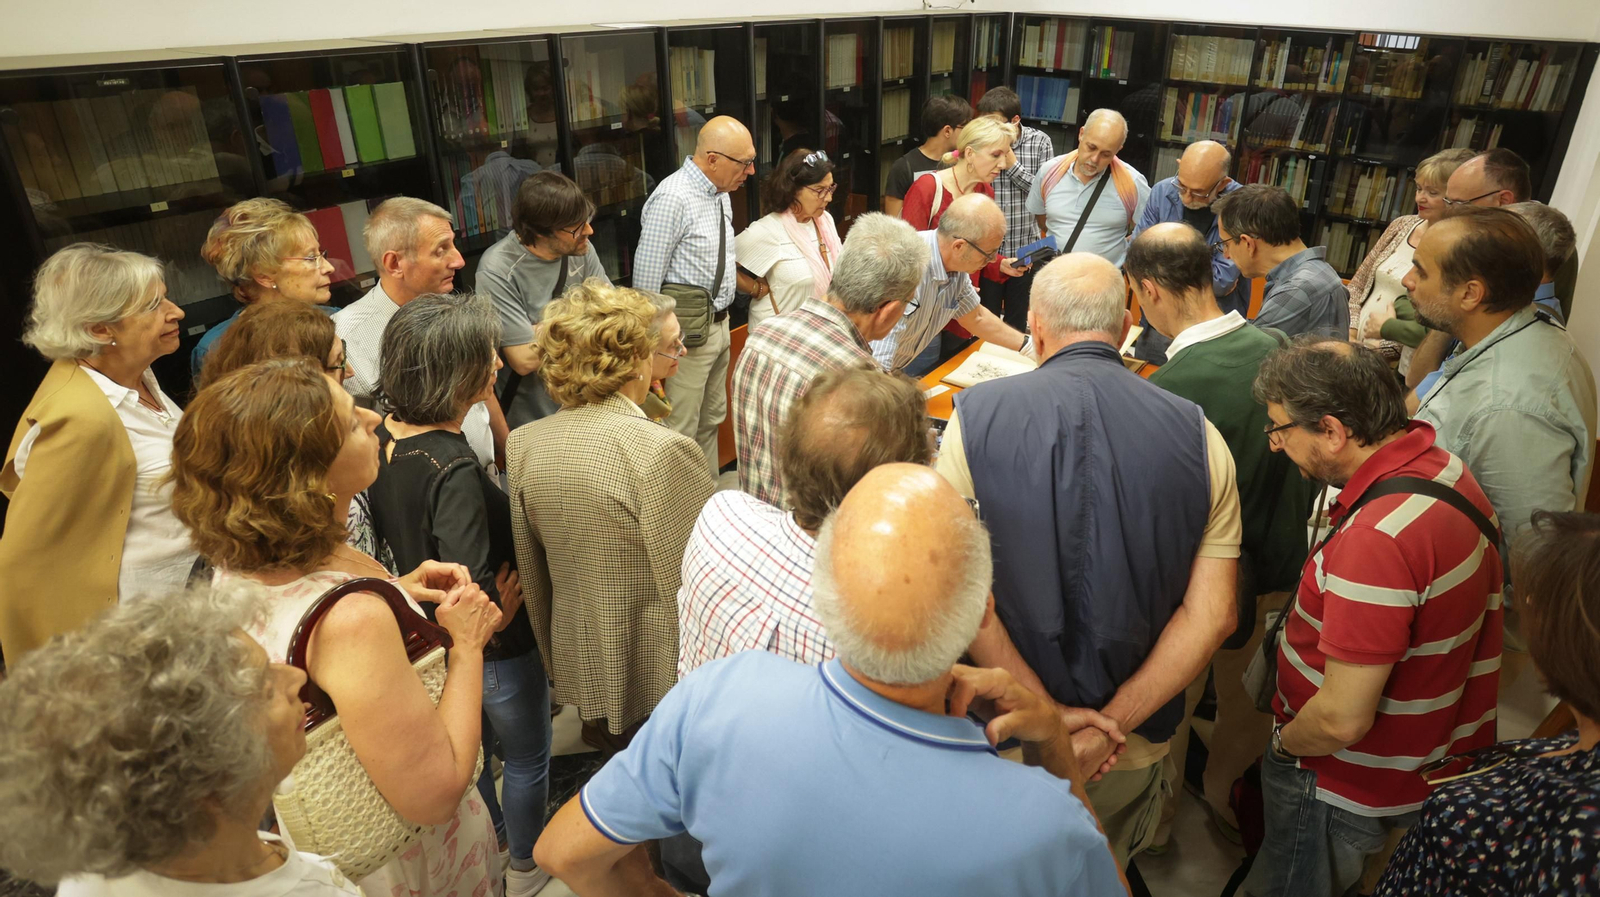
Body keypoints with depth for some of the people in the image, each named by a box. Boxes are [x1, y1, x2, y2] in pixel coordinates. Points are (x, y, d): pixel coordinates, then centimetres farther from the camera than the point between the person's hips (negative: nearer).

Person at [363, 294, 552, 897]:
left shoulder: (381, 436, -11)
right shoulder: (454, 470, -36)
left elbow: (389, 534, 2)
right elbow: (470, 587, -39)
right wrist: (502, 610, -19)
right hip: (491, 647, -8)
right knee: (527, 757, 20)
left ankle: (491, 838, 58)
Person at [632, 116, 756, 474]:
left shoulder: (720, 193, 7)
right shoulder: (672, 199, -21)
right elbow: (646, 280, -20)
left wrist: (755, 287, 18)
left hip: (719, 324, 10)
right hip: (686, 333, -10)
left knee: (712, 420, 21)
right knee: (680, 434, 0)